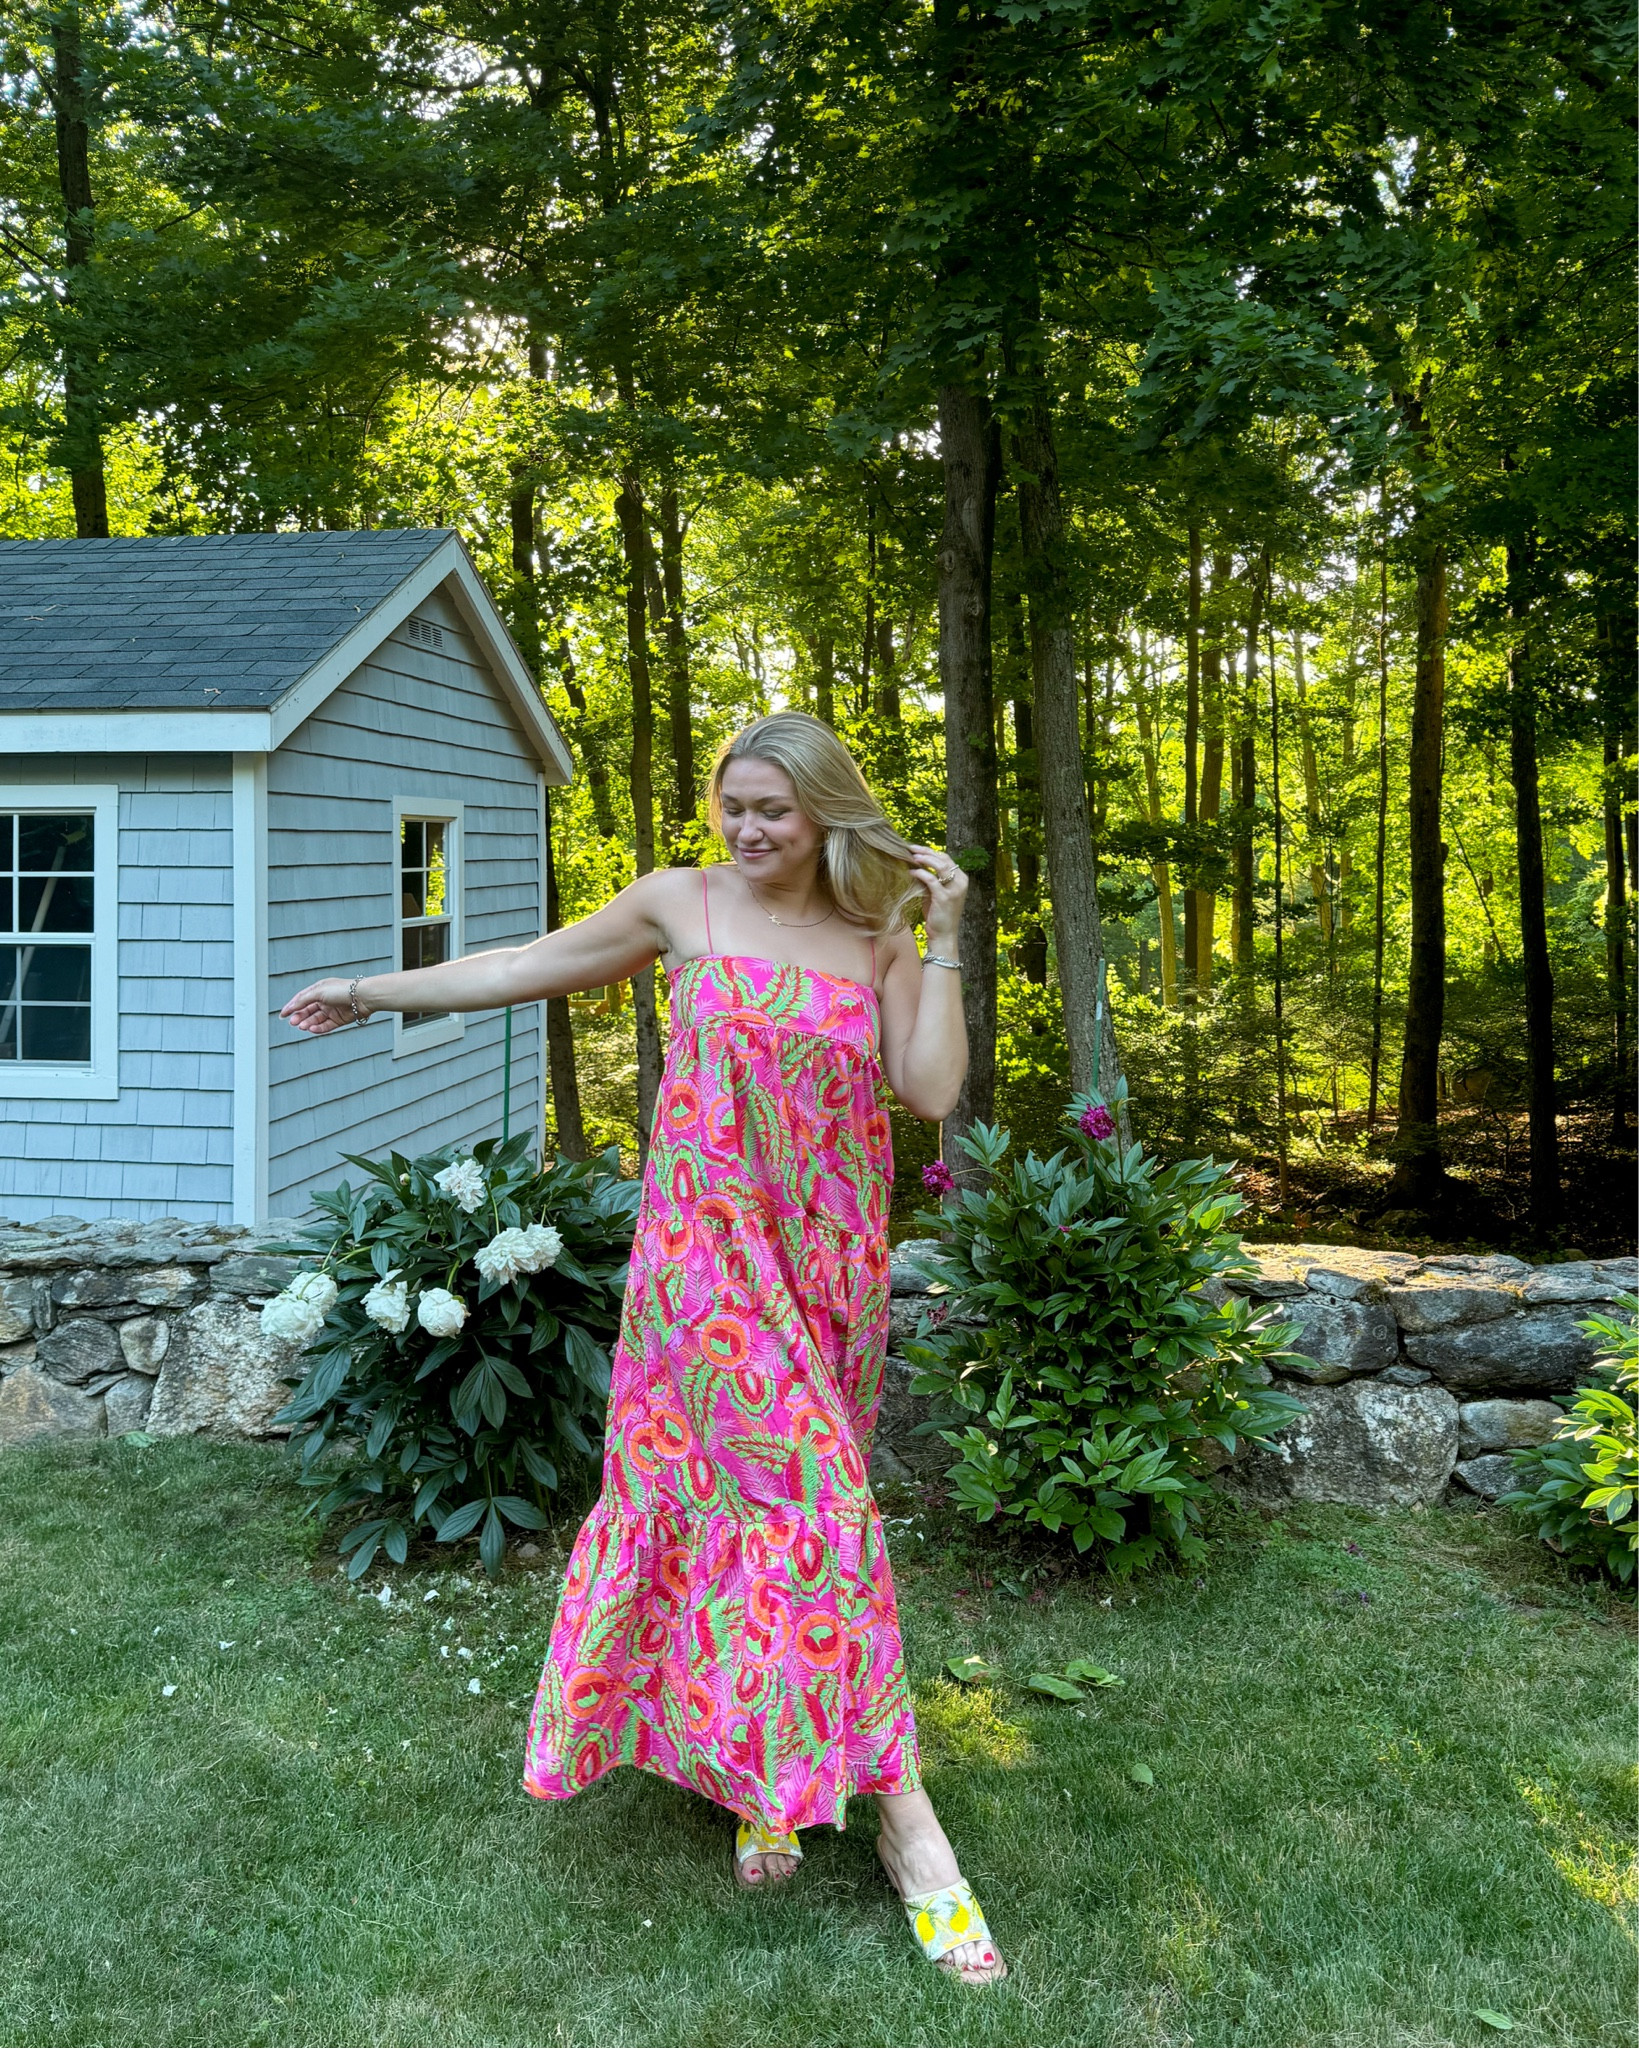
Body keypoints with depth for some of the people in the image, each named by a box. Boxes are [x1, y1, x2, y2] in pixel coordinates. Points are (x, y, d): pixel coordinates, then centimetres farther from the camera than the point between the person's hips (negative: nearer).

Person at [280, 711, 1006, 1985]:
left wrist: (942, 945, -7)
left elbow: (933, 1091, -4)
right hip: (709, 1247, -2)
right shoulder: (684, 903, 0)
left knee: (745, 1489, 8)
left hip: (829, 1260, 2)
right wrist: (375, 993, 15)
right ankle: (899, 1811, 2)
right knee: (810, 1497, -8)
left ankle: (760, 1777, 24)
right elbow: (537, 966, 9)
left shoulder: (879, 940, 4)